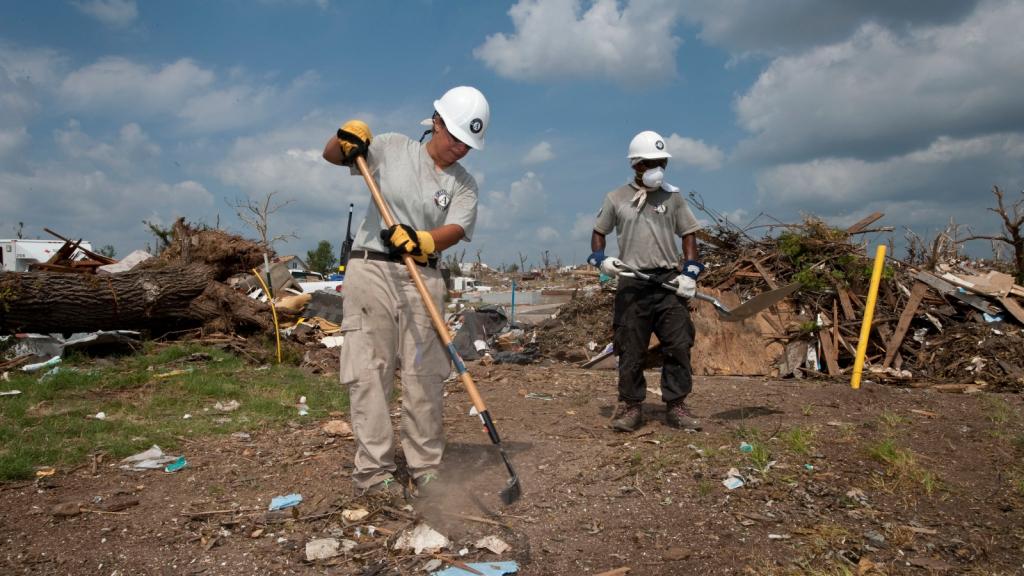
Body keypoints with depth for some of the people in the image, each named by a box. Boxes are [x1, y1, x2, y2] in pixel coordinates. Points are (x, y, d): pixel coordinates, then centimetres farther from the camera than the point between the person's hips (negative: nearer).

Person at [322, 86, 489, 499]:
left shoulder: (463, 185, 8)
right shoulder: (393, 148, 7)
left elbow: (455, 230, -9)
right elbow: (331, 156, 13)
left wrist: (420, 241, -29)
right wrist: (346, 140, -10)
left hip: (423, 278, 2)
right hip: (371, 269, -1)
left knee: (425, 376, 1)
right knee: (370, 371, -4)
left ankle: (426, 471, 12)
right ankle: (373, 470, 4)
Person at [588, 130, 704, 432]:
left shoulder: (672, 196, 9)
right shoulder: (616, 198, 6)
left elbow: (688, 234, 10)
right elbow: (598, 232, 14)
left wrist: (690, 272, -2)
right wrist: (600, 259, -6)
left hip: (669, 282, 1)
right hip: (631, 284, -1)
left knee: (679, 345, -3)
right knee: (630, 348, 2)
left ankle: (676, 405, 8)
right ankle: (630, 406, 14)